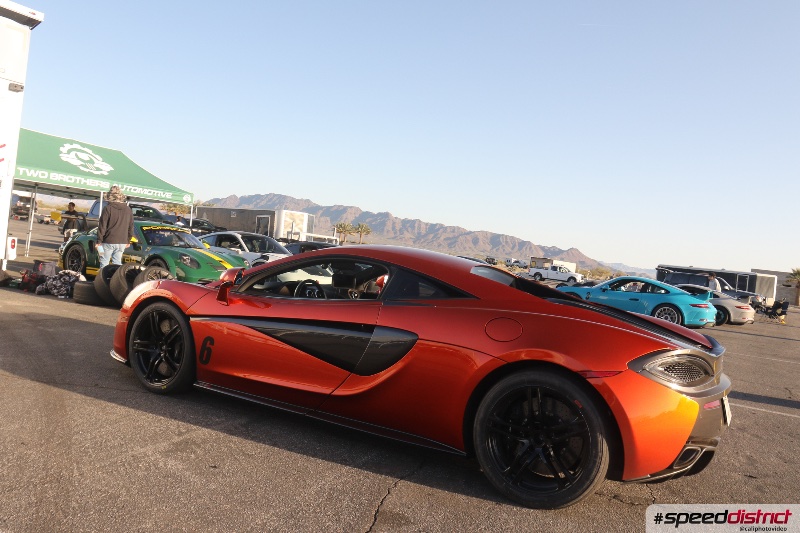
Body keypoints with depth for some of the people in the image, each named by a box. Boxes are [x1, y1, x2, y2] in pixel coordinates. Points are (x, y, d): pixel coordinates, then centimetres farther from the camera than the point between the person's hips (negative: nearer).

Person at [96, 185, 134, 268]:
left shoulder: (108, 208, -8)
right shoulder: (128, 210, 8)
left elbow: (102, 226, -8)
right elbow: (131, 227, 13)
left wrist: (99, 240, -3)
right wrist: (128, 241, 21)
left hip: (109, 241, -5)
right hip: (122, 242, 5)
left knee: (104, 263, 2)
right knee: (117, 263, 12)